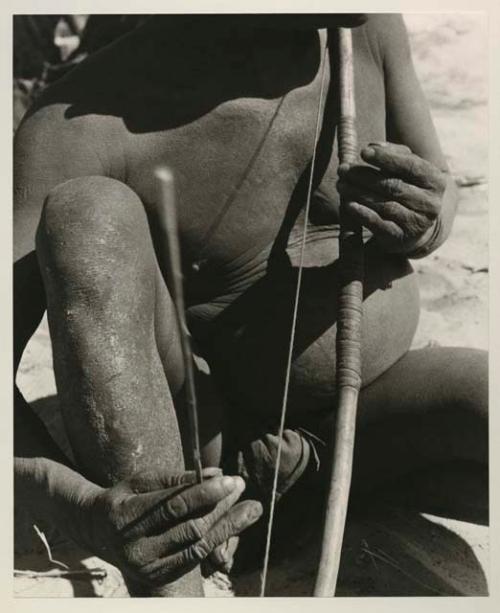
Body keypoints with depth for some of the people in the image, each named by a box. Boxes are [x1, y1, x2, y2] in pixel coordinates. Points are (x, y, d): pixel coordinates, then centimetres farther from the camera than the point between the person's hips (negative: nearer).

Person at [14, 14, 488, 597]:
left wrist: (424, 226, -20)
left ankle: (314, 465, -4)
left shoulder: (368, 26, -9)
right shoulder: (82, 125, -22)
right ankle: (170, 594, -29)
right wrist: (81, 511, -45)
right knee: (87, 215, -29)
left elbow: (442, 189, 5)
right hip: (189, 449, -2)